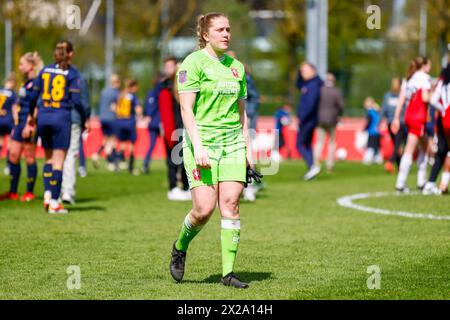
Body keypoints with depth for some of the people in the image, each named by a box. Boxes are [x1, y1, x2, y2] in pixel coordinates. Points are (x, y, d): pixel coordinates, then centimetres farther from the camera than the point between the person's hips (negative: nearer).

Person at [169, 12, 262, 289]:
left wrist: (248, 151, 14)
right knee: (204, 209, -10)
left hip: (232, 143, 5)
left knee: (231, 204, -5)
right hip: (202, 142, -5)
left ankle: (228, 272, -2)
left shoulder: (237, 66, 14)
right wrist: (197, 147, -20)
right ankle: (180, 248, 20)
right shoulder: (193, 63, -5)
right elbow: (186, 110, -10)